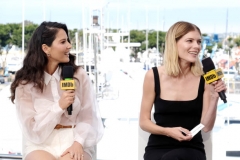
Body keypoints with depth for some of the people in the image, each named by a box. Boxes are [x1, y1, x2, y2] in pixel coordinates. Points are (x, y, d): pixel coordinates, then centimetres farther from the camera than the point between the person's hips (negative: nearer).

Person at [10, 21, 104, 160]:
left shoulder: (79, 75, 4)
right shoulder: (25, 83, 0)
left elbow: (88, 116, 1)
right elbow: (32, 129, -5)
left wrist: (78, 143, -17)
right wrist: (59, 107, -17)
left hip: (73, 140, 1)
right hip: (41, 144, 0)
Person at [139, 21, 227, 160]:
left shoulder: (204, 79, -2)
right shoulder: (153, 76, -3)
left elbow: (206, 126, -2)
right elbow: (144, 122, 3)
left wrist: (214, 97, -16)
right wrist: (168, 131, -14)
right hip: (158, 148, 1)